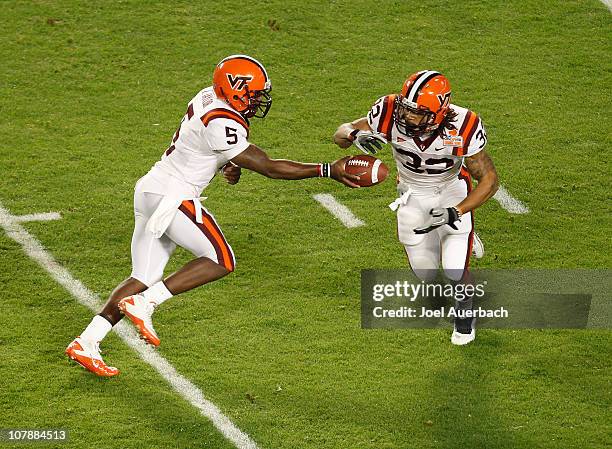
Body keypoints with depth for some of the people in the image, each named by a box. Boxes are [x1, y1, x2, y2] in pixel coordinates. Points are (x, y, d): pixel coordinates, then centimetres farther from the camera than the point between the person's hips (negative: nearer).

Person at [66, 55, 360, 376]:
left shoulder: (209, 98, 7)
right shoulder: (221, 124, -22)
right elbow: (269, 167, -19)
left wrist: (230, 165, 4)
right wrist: (328, 171, -18)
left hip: (150, 190, 10)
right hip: (172, 197, -10)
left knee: (144, 277, 11)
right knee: (222, 260, -5)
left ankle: (86, 343, 7)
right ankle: (144, 303, -8)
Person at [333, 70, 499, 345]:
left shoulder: (461, 127, -34)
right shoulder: (391, 113, -31)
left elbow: (489, 179, -23)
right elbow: (340, 135, -18)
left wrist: (455, 212, -36)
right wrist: (355, 136, -43)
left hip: (453, 195, -2)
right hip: (412, 196, 2)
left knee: (455, 271, -12)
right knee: (426, 275, 7)